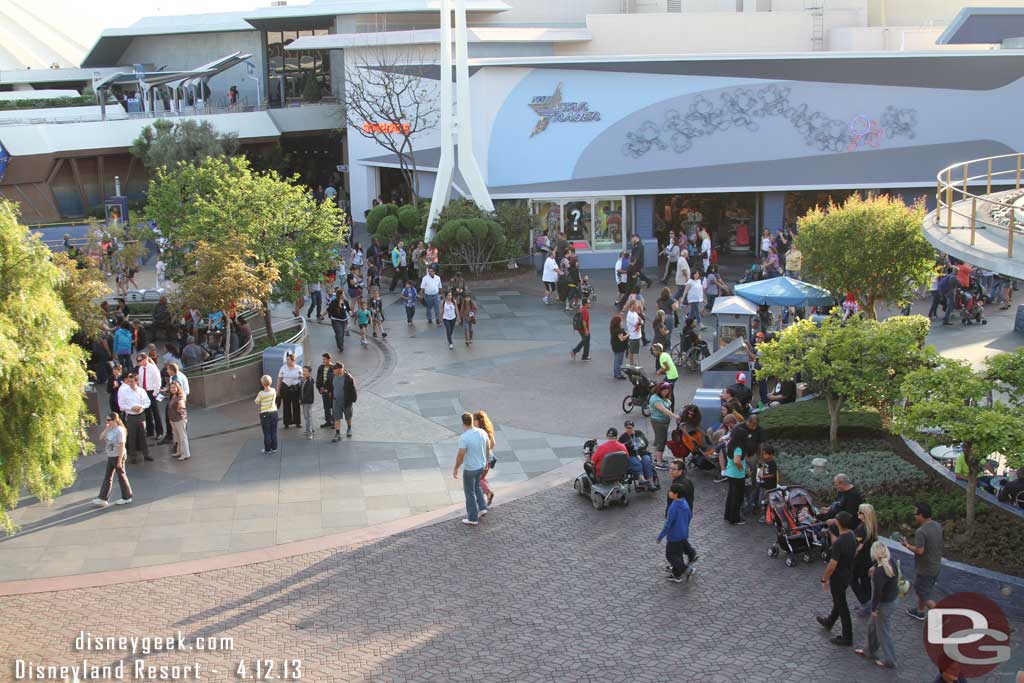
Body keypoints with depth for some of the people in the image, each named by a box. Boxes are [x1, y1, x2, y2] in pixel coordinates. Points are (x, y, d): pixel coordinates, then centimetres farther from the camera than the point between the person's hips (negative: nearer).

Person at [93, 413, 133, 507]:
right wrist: (106, 428, -7)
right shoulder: (109, 430, 6)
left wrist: (119, 460, -21)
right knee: (107, 478, 9)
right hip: (110, 457, 8)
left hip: (118, 456, -8)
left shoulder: (119, 430, -19)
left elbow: (122, 446, -20)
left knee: (121, 476, 3)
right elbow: (101, 438, 1)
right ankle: (103, 498, 12)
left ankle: (127, 497, 16)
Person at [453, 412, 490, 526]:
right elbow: (487, 447, 6)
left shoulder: (464, 437, -29)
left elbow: (460, 455, -25)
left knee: (470, 493, 10)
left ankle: (473, 519, 21)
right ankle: (482, 508, 31)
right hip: (481, 466, 6)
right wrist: (486, 460, 23)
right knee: (476, 486, 32)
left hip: (470, 469, -6)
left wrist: (455, 469, -11)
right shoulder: (482, 432, -8)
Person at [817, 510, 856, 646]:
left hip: (838, 577, -9)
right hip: (848, 574, 9)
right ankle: (829, 622, 50)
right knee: (838, 600, 27)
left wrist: (824, 579, -13)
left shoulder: (839, 543, -32)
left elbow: (832, 564, -27)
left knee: (841, 605, 4)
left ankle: (847, 637, 14)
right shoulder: (852, 536, -6)